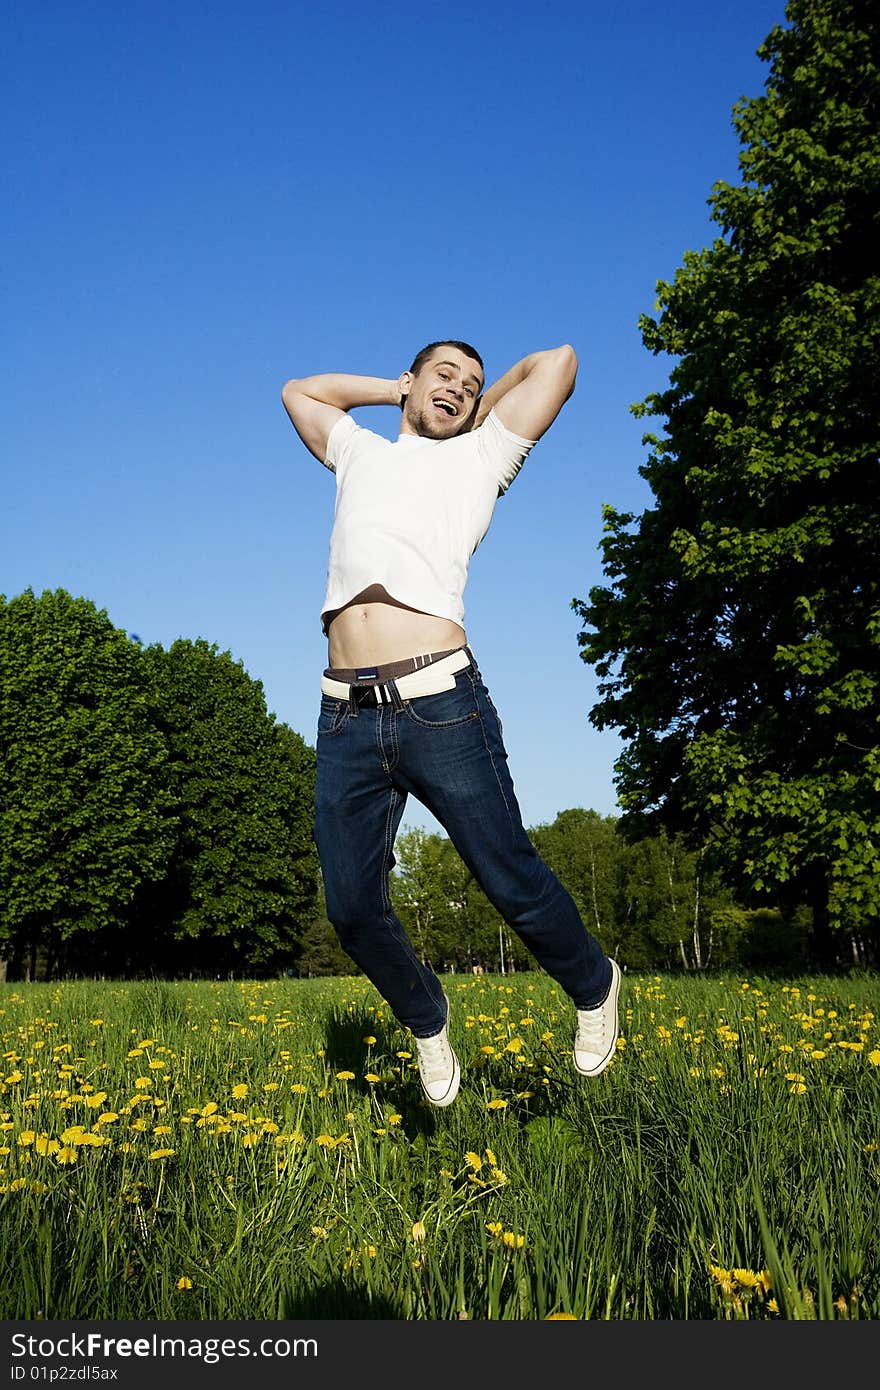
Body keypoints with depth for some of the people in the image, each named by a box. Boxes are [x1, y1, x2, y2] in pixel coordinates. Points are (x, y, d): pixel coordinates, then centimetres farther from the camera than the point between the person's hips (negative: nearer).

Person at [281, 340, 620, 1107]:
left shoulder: (480, 458, 17)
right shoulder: (361, 455, 27)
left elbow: (557, 361, 17)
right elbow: (300, 390, 43)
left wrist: (485, 409, 29)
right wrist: (402, 389, 36)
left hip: (441, 705, -3)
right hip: (346, 718, 4)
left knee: (513, 882, 0)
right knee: (353, 909, 3)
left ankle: (594, 986, 28)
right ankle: (427, 1021, 29)